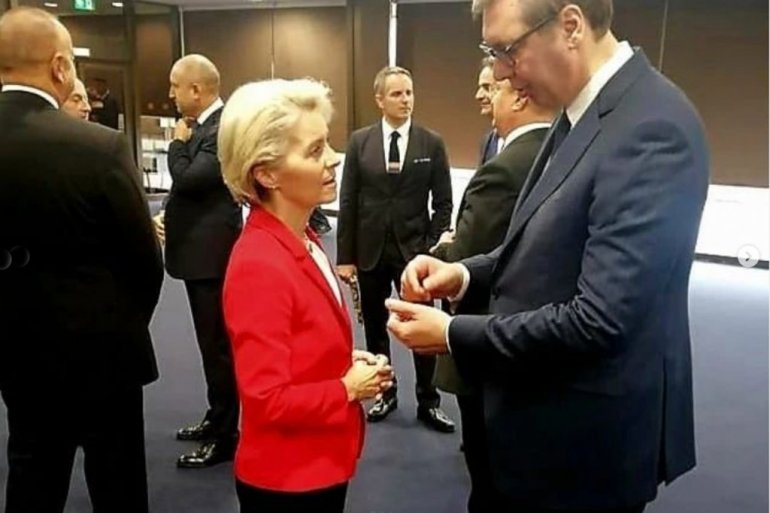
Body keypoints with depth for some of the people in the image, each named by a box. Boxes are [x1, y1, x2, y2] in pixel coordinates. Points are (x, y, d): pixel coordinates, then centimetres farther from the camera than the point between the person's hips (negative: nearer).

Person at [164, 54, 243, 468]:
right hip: (200, 248, 10)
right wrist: (170, 218, 13)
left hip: (211, 252, -10)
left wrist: (178, 142, -9)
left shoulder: (223, 127, -18)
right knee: (211, 342, 19)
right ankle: (216, 419, 33)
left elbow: (187, 179, -25)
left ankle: (224, 436, 12)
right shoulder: (205, 124, 13)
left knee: (218, 345, 0)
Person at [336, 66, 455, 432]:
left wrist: (433, 248, -8)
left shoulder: (432, 143, -1)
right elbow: (348, 202, 0)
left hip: (413, 250, -1)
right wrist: (345, 256, -3)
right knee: (375, 327, 12)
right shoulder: (360, 141, 1)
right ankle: (384, 393, 30)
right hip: (370, 250, 2)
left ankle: (427, 402, 19)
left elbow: (443, 203, 0)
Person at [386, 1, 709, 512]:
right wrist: (466, 274, -4)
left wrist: (453, 333, -20)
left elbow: (598, 320, -29)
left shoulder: (652, 128, -25)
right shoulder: (582, 112, 4)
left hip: (589, 439, -8)